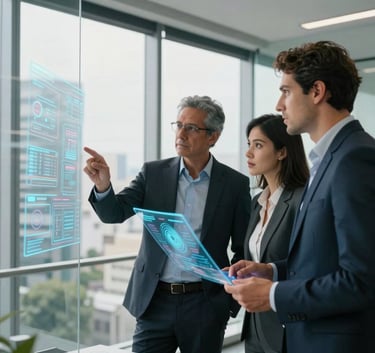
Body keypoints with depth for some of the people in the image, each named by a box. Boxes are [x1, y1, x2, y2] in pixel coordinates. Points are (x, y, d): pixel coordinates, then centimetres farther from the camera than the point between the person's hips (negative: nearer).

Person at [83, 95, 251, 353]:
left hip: (205, 305, -1)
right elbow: (114, 213, -5)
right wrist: (103, 185, -24)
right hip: (155, 302, 1)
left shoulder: (235, 184, -1)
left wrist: (232, 300, -1)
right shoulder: (154, 173, 3)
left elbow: (244, 250, 3)